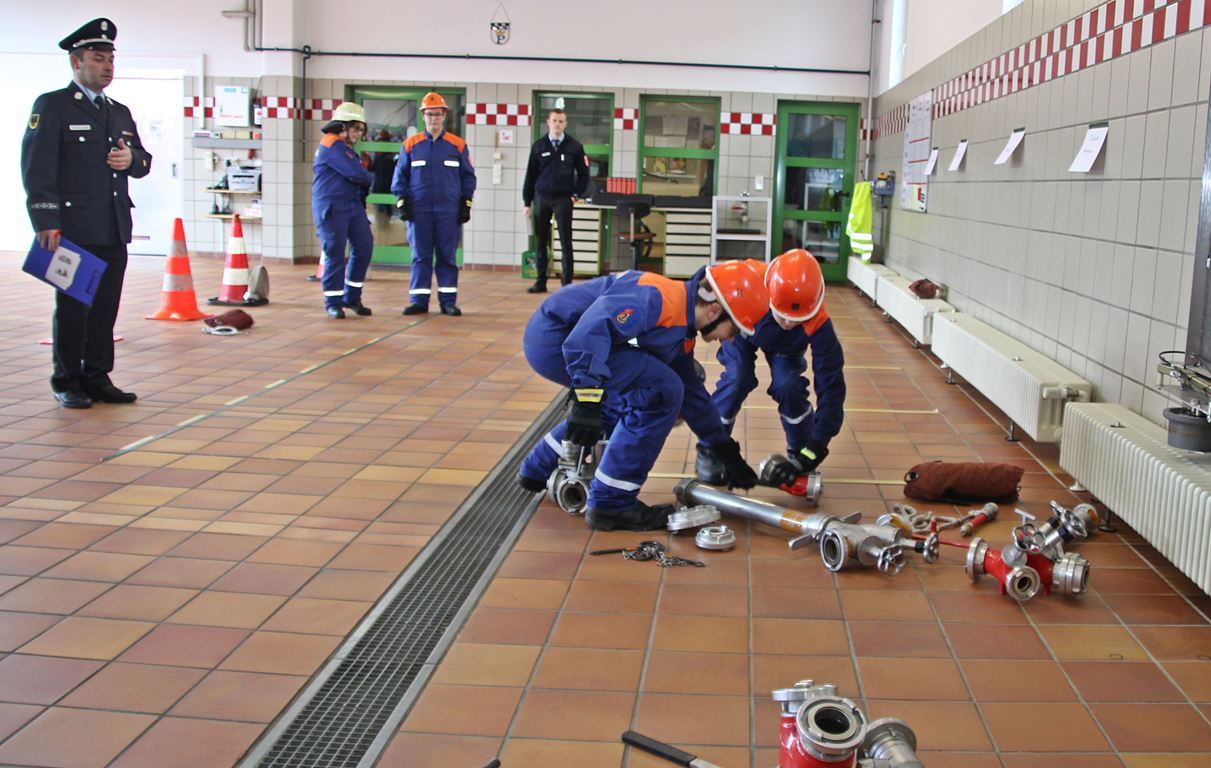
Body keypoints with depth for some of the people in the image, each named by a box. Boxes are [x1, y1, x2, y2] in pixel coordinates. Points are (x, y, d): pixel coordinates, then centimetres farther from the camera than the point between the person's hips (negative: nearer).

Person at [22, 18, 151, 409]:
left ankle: (97, 377, 18)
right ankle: (66, 382, 11)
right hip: (72, 229, -6)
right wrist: (47, 223, -17)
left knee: (106, 308, 8)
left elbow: (144, 160, 23)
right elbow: (37, 168, -9)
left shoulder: (120, 112, 19)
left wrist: (132, 159, -2)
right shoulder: (51, 106, -2)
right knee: (72, 308, 1)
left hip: (114, 231, 6)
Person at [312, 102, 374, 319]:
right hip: (331, 207, -9)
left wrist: (364, 185, -2)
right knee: (335, 254, -5)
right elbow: (356, 173, -18)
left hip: (353, 204, 9)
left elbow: (355, 176, 19)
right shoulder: (332, 145, -11)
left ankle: (352, 298, 15)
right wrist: (372, 178, 2)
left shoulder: (345, 147, 22)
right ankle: (333, 303, 6)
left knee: (364, 247, 5)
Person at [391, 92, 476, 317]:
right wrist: (401, 202, 3)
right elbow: (400, 175, 10)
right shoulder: (411, 144, 6)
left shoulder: (458, 145, 4)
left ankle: (448, 301, 9)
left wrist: (466, 204, 4)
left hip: (448, 211, 0)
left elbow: (468, 176, 9)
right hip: (418, 210, 1)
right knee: (420, 256, 3)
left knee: (447, 256, 2)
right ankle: (419, 300, 8)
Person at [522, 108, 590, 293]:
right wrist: (527, 202, 4)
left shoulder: (574, 147, 1)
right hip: (541, 198, 2)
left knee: (565, 242, -2)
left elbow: (583, 173, 7)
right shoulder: (539, 146, 5)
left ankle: (567, 282, 2)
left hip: (563, 200, -2)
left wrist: (577, 194, -1)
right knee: (540, 242, 4)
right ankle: (541, 281, 10)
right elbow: (530, 174, 7)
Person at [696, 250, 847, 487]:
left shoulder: (817, 324, -42)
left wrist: (812, 453, -39)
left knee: (788, 386, -23)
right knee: (736, 379, -25)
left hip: (786, 347, 0)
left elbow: (831, 386, -36)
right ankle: (709, 451, -4)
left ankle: (799, 453, 4)